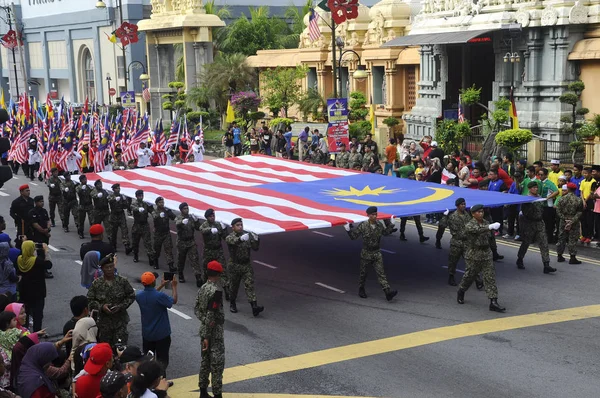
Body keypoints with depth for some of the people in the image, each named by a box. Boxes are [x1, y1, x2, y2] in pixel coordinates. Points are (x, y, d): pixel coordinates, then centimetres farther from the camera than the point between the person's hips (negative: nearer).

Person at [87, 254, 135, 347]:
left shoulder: (123, 281, -4)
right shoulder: (96, 284, -4)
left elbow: (131, 296, 2)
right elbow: (90, 300, 0)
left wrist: (121, 306, -12)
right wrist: (101, 307, -17)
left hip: (120, 321, -1)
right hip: (104, 321, 1)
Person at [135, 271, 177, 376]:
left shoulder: (139, 295, -9)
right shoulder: (160, 296, -26)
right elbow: (174, 301, -8)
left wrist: (161, 286, 19)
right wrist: (174, 287, 6)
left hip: (147, 334, 5)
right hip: (162, 334, -5)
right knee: (162, 359, 7)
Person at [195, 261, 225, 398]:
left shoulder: (203, 288, 5)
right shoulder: (216, 290, -22)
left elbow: (196, 308, 9)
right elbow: (211, 315, -23)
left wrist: (205, 321, 1)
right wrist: (207, 337, -19)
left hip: (204, 329, 8)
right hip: (215, 332, -8)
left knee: (205, 361, 16)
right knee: (217, 364, 0)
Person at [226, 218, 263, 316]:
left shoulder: (247, 235, 4)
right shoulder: (230, 237, -7)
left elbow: (255, 248, -2)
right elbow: (233, 241, -32)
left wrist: (256, 240, -23)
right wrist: (241, 239, -54)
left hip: (247, 265, 2)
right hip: (235, 266, -2)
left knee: (250, 285, -8)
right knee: (234, 286, 10)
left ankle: (254, 306, -18)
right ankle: (232, 304, 32)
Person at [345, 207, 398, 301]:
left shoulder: (379, 225, 1)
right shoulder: (363, 226, -12)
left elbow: (385, 232, 22)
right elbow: (354, 236, -8)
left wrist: (391, 225, 18)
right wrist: (348, 230, -22)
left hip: (377, 253, 2)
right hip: (366, 253, -2)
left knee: (381, 273, -5)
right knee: (363, 273, 12)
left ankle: (388, 292, -15)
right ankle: (361, 290, 33)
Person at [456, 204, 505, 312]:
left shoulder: (485, 222, 8)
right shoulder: (469, 225, -14)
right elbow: (477, 229, -37)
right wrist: (490, 227, -51)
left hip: (486, 254, 5)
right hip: (473, 256, -5)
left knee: (490, 277, -4)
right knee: (469, 276, 9)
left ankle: (493, 302, -7)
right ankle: (461, 292, 40)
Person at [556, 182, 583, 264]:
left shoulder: (562, 199, -5)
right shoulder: (578, 200, -8)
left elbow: (558, 211, -7)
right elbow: (579, 213, -11)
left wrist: (564, 219, -7)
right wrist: (572, 221, -13)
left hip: (563, 222, 2)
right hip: (574, 224, -2)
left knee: (561, 239, 13)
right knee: (572, 240, 3)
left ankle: (559, 256, 20)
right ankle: (572, 258, 3)